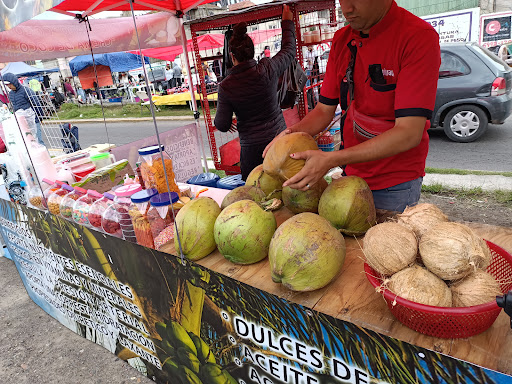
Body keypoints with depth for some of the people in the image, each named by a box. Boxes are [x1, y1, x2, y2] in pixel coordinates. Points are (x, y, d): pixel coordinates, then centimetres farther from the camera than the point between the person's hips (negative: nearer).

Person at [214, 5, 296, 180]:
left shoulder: (226, 87, -11)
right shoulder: (267, 69, -7)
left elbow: (222, 126, -6)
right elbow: (289, 50, 13)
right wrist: (287, 23, 28)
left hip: (252, 146, -2)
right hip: (278, 138, 3)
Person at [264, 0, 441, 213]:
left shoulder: (419, 37, -18)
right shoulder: (341, 40, 2)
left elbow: (408, 133, -25)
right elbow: (325, 109, 6)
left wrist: (331, 160, -31)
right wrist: (294, 132, -15)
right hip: (351, 175, 6)